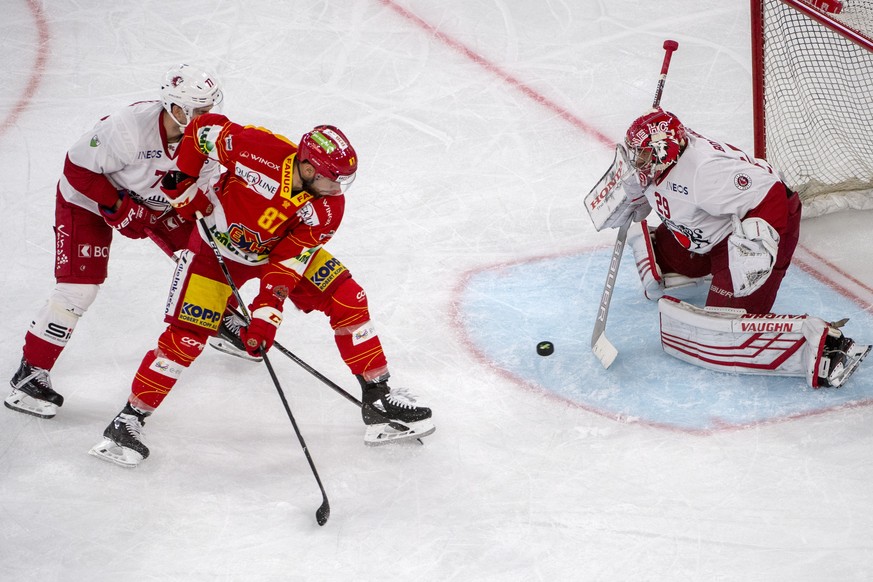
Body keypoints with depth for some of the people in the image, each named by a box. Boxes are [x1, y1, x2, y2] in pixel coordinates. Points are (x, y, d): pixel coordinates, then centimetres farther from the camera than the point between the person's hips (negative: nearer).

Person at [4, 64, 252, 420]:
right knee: (79, 287, -15)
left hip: (155, 201, 7)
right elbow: (78, 167, -29)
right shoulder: (130, 127, -38)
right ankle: (30, 373, -6)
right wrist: (117, 208, -28)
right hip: (88, 198, -6)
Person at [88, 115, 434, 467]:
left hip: (281, 249, 4)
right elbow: (204, 127, -19)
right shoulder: (258, 150, -34)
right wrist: (184, 184, -19)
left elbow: (287, 263, -22)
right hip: (218, 246, -4)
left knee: (348, 300, -7)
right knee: (185, 338, -14)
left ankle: (378, 400, 5)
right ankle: (128, 422, 0)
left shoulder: (327, 208, -23)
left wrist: (266, 314, -29)